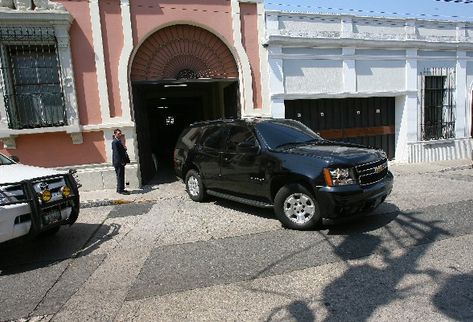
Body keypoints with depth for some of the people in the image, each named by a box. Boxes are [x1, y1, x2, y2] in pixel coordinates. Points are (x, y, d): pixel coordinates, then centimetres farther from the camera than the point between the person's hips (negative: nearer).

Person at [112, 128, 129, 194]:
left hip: (121, 162, 10)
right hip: (118, 162, -10)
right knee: (120, 176, -5)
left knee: (121, 176, 14)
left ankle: (120, 189, 21)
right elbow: (116, 153, -19)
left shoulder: (119, 141, 16)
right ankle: (120, 190, 0)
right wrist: (121, 161, -19)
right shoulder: (115, 142, -14)